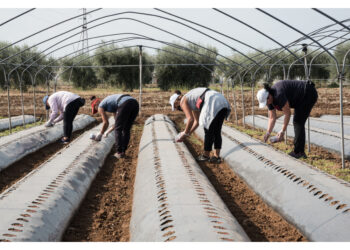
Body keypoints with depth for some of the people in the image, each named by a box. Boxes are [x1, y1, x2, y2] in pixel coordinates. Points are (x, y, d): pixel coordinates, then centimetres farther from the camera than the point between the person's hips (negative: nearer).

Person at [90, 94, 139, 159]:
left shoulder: (100, 106, 17)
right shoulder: (112, 105, 39)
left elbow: (106, 123, 15)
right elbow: (119, 123, 38)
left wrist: (100, 135, 28)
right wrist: (108, 132, 44)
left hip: (126, 104, -8)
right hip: (135, 102, 8)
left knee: (118, 130, 8)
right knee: (126, 130, 20)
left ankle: (119, 153, 8)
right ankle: (123, 151, 22)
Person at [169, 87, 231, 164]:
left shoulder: (183, 102, 7)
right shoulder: (193, 102, 33)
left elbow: (190, 119, -4)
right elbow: (197, 121, 35)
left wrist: (185, 133, 10)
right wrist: (188, 134, 34)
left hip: (213, 104, -9)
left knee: (208, 132, 7)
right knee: (216, 132, 16)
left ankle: (206, 155, 21)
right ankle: (216, 156, 14)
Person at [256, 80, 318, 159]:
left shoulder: (279, 95, -32)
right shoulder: (269, 98, -4)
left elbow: (287, 114, -25)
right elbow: (272, 118, 0)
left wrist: (282, 131, -22)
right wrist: (268, 133, -7)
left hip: (309, 94, -9)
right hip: (302, 98, 9)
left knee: (298, 122, -9)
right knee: (298, 122, 9)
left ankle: (297, 152, -6)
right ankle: (301, 152, 13)